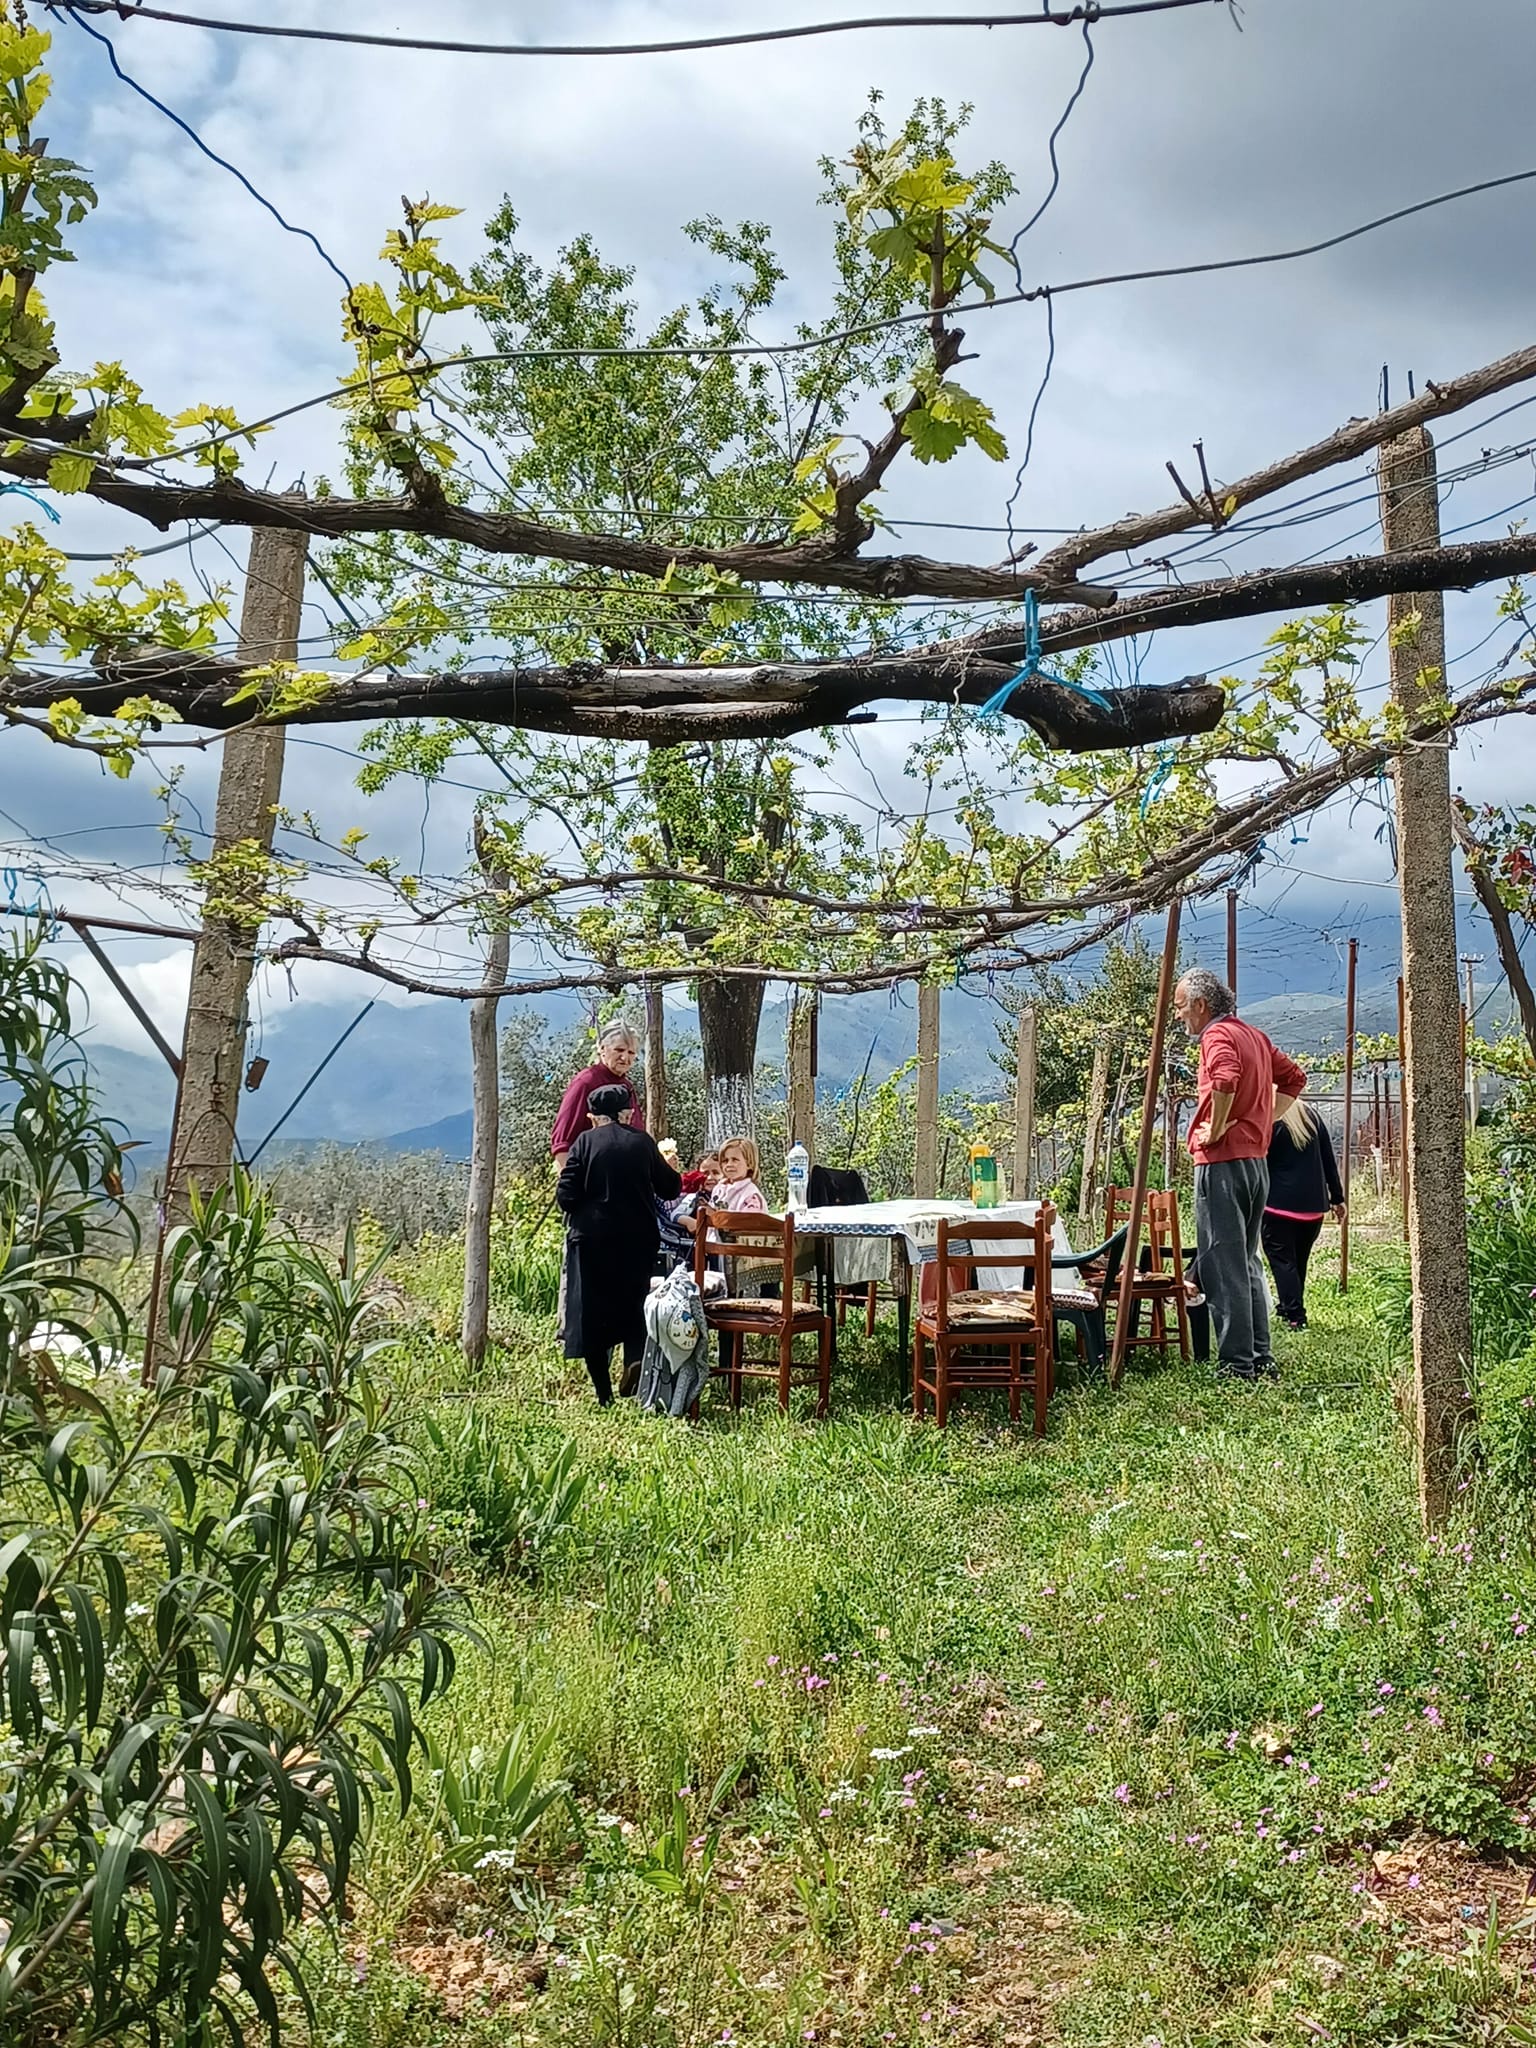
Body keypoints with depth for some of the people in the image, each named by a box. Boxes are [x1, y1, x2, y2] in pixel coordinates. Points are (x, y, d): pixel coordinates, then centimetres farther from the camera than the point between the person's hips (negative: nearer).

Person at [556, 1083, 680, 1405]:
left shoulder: (585, 1142, -4)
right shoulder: (643, 1141, 2)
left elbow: (565, 1196, -9)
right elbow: (670, 1189, 10)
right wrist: (672, 1171, 30)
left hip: (593, 1238, -2)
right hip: (639, 1241, 2)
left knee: (592, 1310, 6)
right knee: (633, 1304, 15)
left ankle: (604, 1394, 6)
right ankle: (636, 1357, -13)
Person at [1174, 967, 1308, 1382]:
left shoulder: (1217, 1034, -11)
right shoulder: (1255, 1036, 18)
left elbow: (1226, 1079, -31)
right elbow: (1294, 1078, 26)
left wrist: (1215, 1131, -19)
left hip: (1223, 1161, -10)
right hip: (1256, 1158, 10)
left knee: (1223, 1266, -5)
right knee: (1246, 1263, 15)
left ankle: (1237, 1365, -4)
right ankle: (1260, 1360, 18)